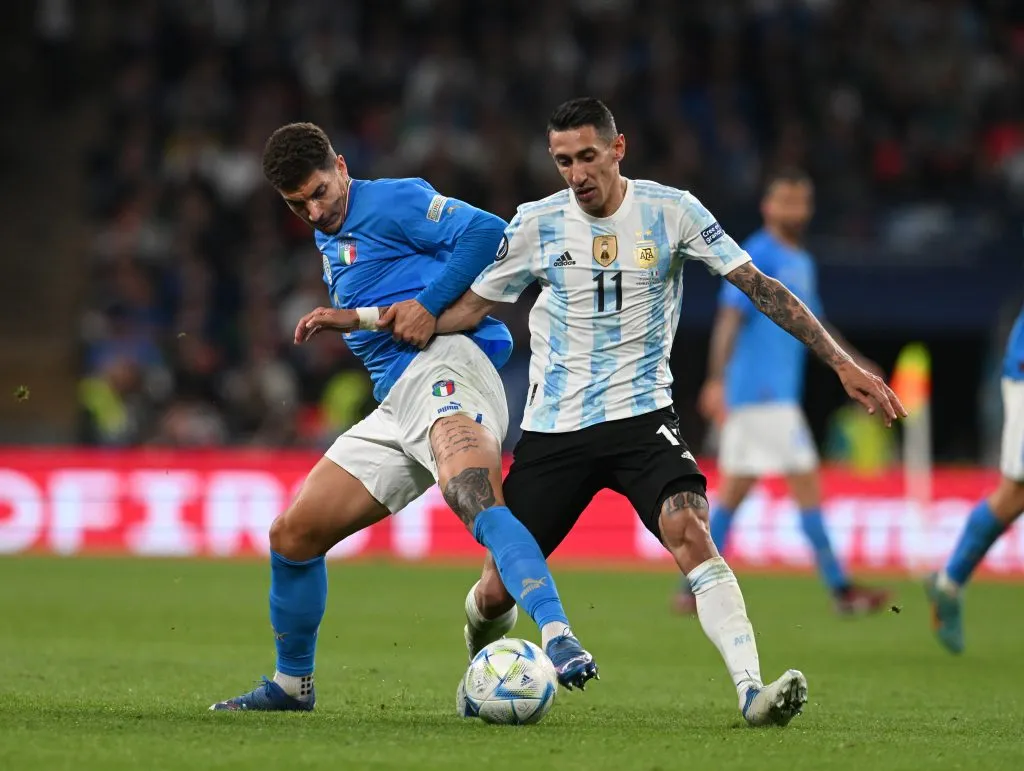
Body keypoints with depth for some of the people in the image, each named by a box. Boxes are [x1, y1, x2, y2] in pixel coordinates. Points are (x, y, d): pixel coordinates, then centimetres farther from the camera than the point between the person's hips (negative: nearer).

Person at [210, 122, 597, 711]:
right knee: (292, 535, 9)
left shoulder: (390, 202, -1)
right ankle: (292, 684, 26)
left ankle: (559, 642, -53)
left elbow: (486, 231, -12)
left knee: (477, 504, -36)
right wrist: (339, 319, 14)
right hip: (394, 408, 10)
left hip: (444, 368, -9)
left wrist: (429, 304, -14)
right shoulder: (328, 239, 27)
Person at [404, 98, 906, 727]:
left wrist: (843, 364, -10)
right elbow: (471, 307, 10)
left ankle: (752, 689, -36)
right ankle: (481, 655, 37)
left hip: (641, 415, -2)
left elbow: (760, 287, -4)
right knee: (498, 589, 1)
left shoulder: (670, 211, -4)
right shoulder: (537, 224, 1)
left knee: (689, 528, -30)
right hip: (554, 426, 2)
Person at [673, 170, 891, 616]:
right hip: (761, 391, -9)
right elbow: (730, 318, -17)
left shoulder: (800, 262, 19)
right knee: (806, 482, -9)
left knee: (734, 491, 9)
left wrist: (857, 366, 28)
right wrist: (717, 379, -25)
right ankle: (839, 589, -7)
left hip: (778, 392, 9)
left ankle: (694, 590, 11)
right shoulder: (758, 257, -10)